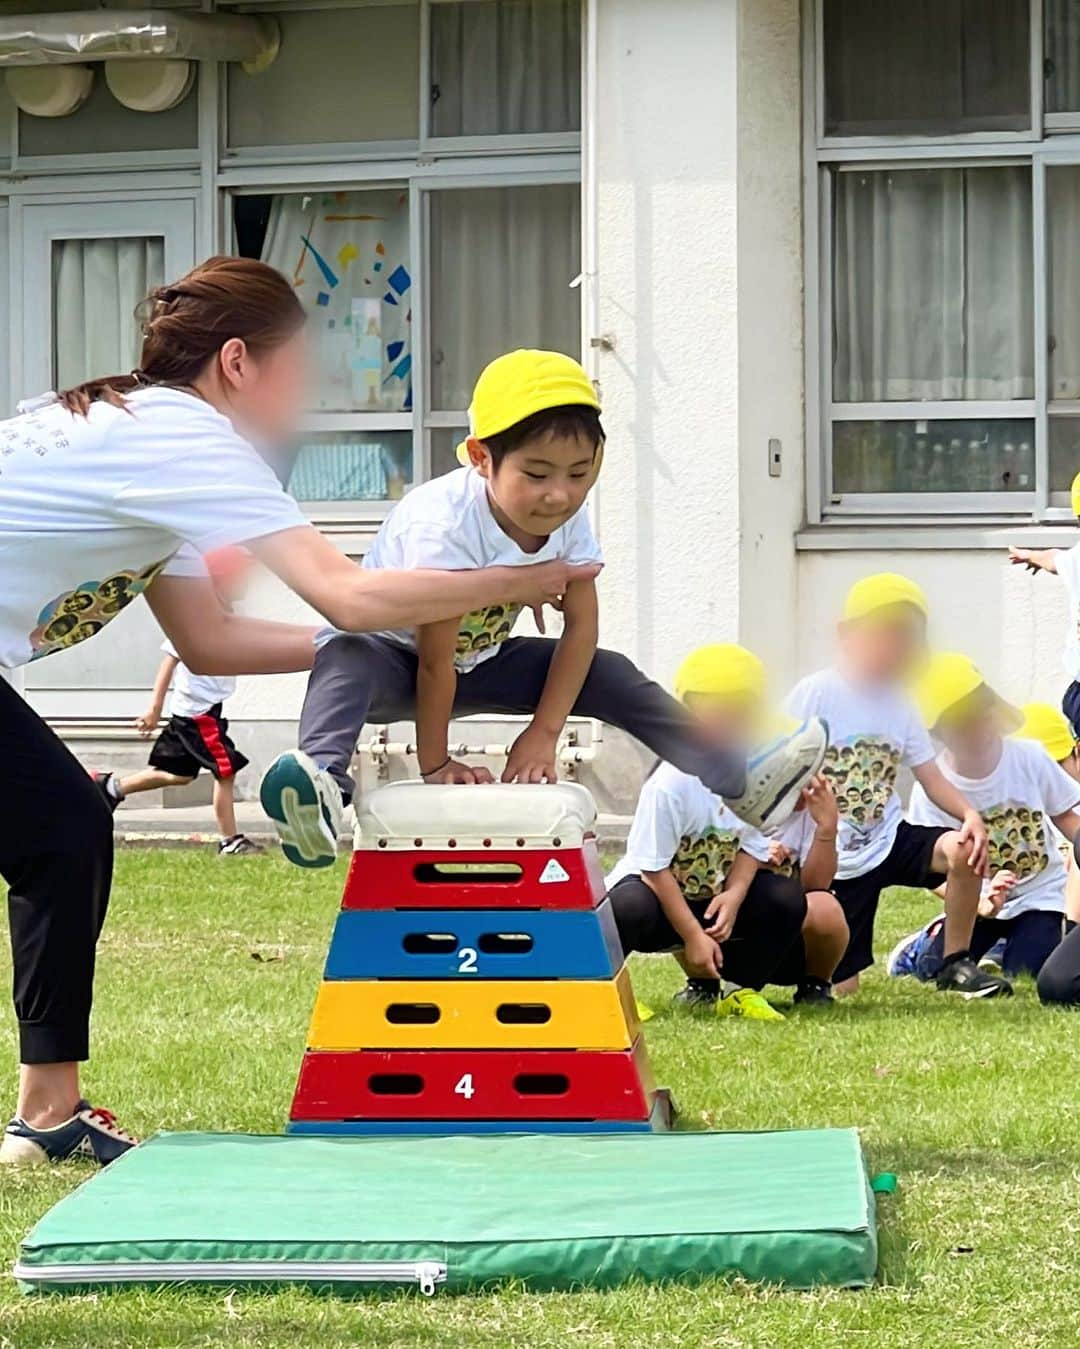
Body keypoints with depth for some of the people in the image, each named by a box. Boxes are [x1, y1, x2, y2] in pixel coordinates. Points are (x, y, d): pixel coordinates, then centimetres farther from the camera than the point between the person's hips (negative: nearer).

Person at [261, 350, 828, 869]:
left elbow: (580, 627, -10)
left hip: (482, 658, 6)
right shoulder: (444, 526, -36)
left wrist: (543, 732, -14)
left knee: (609, 675, -6)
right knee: (346, 658, -40)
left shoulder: (569, 519, -16)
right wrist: (434, 764, -26)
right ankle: (321, 776, -64)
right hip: (393, 653, -6)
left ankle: (743, 782, -2)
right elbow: (434, 660, -31)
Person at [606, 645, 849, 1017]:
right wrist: (692, 936, -23)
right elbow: (656, 868, -22)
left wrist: (734, 894, -24)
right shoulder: (671, 783, -25)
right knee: (629, 909, -40)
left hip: (716, 898, 6)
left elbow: (752, 847, -3)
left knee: (786, 899, -16)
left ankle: (743, 990, 2)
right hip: (654, 890, -6)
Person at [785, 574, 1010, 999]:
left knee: (965, 849, -26)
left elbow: (932, 779, 2)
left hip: (888, 840, 4)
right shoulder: (815, 694, -13)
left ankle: (955, 964, -7)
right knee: (838, 987, -6)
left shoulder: (899, 704, 3)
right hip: (832, 861, -4)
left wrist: (970, 814, -18)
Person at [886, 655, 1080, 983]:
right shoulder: (932, 789, -20)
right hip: (977, 898, 0)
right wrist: (982, 904, -37)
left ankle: (1009, 943, 20)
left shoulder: (1029, 758, -16)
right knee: (935, 968, -15)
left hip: (1039, 893, 0)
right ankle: (930, 941, 24)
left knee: (1026, 971, -18)